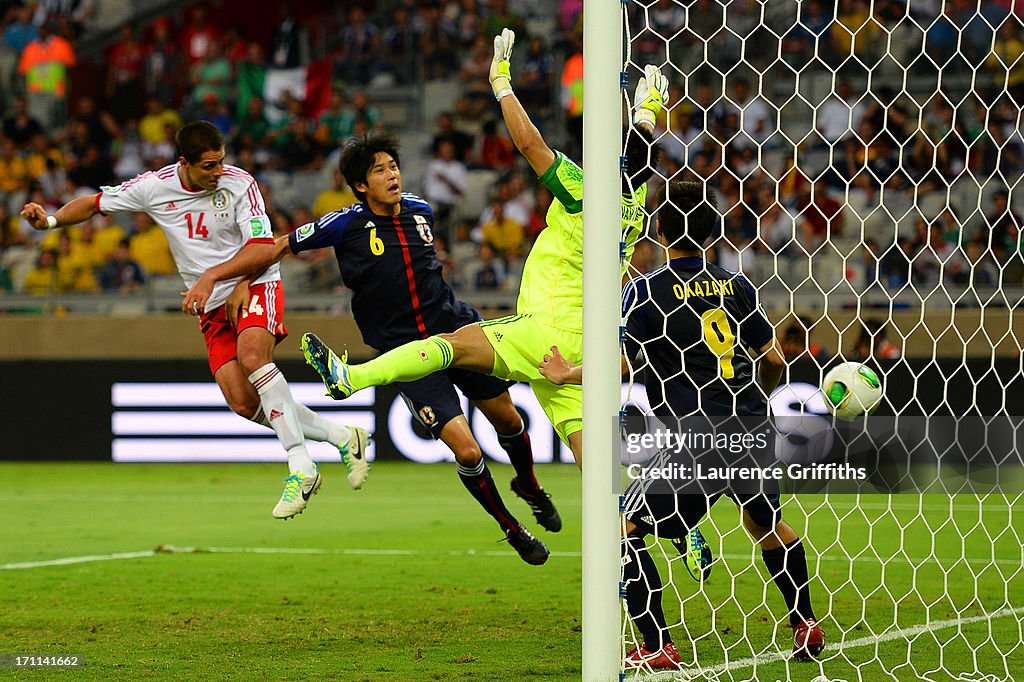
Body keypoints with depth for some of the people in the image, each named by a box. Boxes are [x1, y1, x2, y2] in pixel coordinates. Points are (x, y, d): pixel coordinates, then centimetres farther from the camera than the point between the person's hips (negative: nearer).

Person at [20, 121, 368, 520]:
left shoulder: (239, 184, -14)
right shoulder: (155, 187, -4)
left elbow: (262, 248, -18)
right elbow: (96, 203, 8)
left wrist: (210, 276, -29)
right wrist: (50, 220, -8)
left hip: (253, 284, -4)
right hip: (211, 307, 4)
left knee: (252, 355, -34)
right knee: (243, 401, -13)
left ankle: (300, 467, -31)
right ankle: (341, 437, 2)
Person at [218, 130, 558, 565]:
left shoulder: (420, 211, 2)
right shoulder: (346, 225, -11)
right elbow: (281, 247, 3)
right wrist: (243, 283, 0)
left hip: (457, 330, 5)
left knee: (507, 419, 15)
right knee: (467, 451, -13)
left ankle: (529, 487, 47)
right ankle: (510, 527, 10)